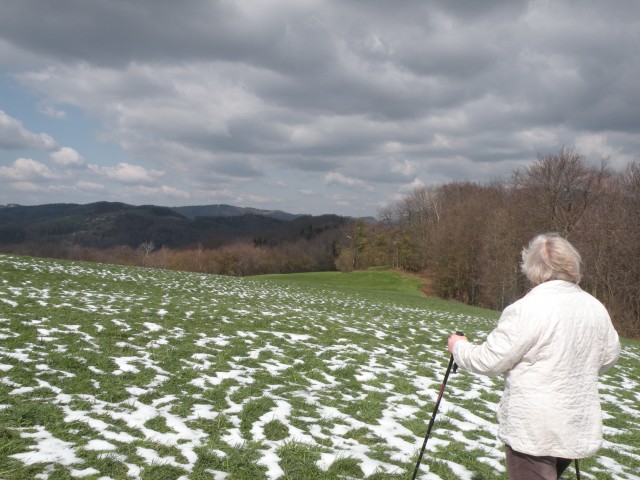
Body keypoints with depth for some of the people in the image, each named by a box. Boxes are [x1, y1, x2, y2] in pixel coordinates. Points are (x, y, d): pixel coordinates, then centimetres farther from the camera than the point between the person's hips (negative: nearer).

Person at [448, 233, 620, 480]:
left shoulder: (526, 309, -19)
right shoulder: (596, 308, 1)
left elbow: (489, 360, -15)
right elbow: (609, 357, 15)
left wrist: (459, 347, 4)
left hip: (533, 430, -6)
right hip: (578, 429, 7)